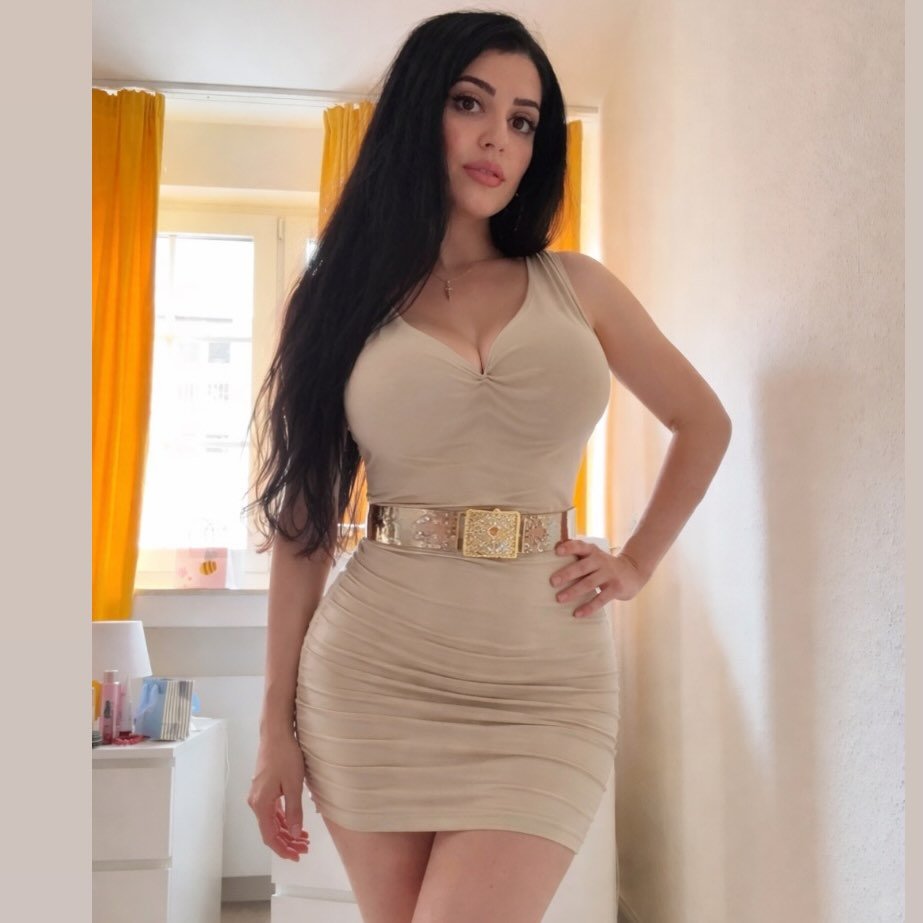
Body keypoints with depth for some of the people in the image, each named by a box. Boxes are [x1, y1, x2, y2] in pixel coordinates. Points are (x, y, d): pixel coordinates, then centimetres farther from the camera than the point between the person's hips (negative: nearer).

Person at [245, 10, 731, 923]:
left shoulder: (577, 287, 6)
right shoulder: (344, 298, 4)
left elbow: (703, 422, 18)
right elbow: (305, 519, 3)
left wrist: (635, 563, 7)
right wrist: (277, 726, 4)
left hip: (545, 678, 0)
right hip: (376, 669, 1)